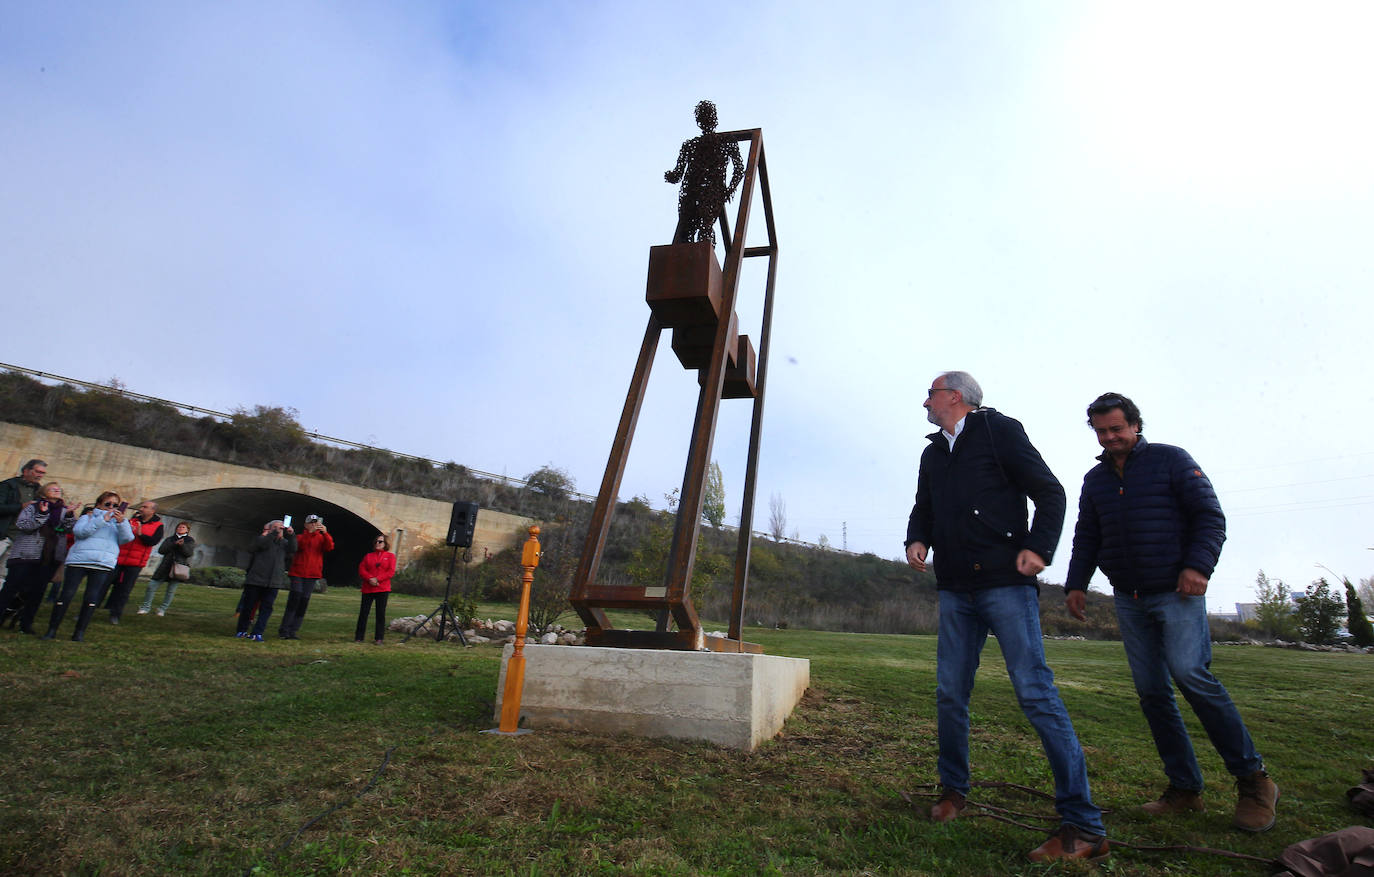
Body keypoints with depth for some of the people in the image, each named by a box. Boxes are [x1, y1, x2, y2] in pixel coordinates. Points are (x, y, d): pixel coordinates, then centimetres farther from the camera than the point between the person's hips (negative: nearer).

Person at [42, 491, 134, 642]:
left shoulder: (118, 522, 20)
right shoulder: (87, 518, 16)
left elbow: (127, 538, 2)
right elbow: (80, 531, -5)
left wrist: (121, 522, -14)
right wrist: (103, 519, -12)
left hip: (103, 563, 1)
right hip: (78, 560, -1)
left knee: (91, 598, -4)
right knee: (66, 594, -4)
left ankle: (80, 631, 4)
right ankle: (52, 629, 6)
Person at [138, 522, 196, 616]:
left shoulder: (190, 540, 10)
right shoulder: (170, 539, 17)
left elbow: (189, 553, -6)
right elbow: (161, 550, 2)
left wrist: (182, 545, -22)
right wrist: (174, 544, -11)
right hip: (165, 567, 3)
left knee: (171, 590, -1)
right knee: (152, 586, -1)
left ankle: (162, 609, 11)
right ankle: (146, 607, 13)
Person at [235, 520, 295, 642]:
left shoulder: (284, 542, 14)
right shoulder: (263, 538, 2)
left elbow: (293, 550, -4)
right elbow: (263, 543, -20)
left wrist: (291, 535, -15)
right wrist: (275, 532, -24)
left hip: (273, 583, 3)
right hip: (255, 580, -3)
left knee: (266, 608, -1)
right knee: (248, 606, 7)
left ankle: (257, 633, 3)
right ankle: (242, 631, 22)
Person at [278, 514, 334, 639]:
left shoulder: (321, 538, 10)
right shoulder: (300, 537, 8)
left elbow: (329, 547, -11)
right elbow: (300, 546, -15)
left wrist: (325, 533, -24)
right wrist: (309, 533, -24)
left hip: (312, 575, 1)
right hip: (297, 573, -1)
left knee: (304, 601, 0)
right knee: (295, 598, -9)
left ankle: (293, 630, 6)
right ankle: (284, 629, -1)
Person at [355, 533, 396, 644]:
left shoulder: (390, 556, 5)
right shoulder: (368, 556, 13)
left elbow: (391, 572, -4)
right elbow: (361, 569, 3)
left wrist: (377, 579, -15)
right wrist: (370, 578, -14)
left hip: (382, 589, -2)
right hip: (367, 588, 2)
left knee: (381, 614, 0)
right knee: (363, 612, 2)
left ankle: (379, 638, 5)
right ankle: (358, 637, 11)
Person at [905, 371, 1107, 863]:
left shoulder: (999, 431, 2)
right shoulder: (932, 454, 19)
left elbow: (1050, 492, -1)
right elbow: (923, 508, 26)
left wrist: (1038, 547, -14)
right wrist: (917, 540, 6)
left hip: (1005, 583, -6)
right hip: (955, 590, 6)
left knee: (1034, 690, -9)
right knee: (950, 693, 7)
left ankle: (1084, 826, -2)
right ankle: (953, 790, 23)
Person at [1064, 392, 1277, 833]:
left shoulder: (1170, 459, 1)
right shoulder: (1094, 479, 14)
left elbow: (1210, 515, -4)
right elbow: (1086, 539, 16)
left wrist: (1198, 565, -17)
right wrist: (1076, 583, 5)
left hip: (1177, 591, -5)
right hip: (1128, 599, 5)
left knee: (1189, 672, -20)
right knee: (1150, 691, 3)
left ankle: (1252, 778, -3)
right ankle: (1185, 787, 13)